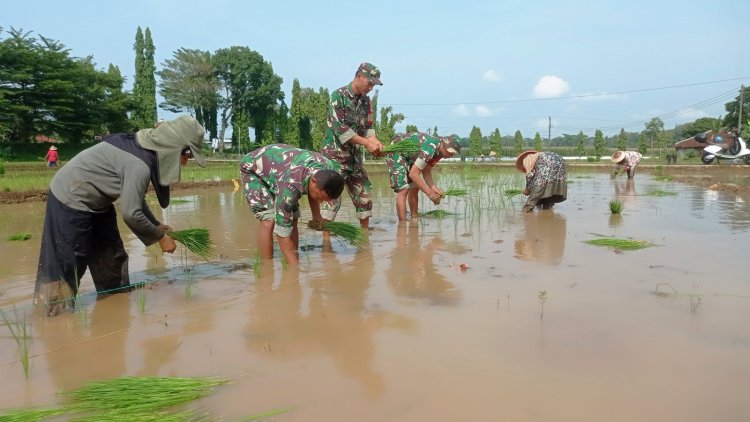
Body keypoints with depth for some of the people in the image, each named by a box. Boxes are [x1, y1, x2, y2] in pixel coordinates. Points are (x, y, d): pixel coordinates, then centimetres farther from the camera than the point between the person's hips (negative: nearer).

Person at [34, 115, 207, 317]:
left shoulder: (146, 150, -2)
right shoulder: (140, 164, -31)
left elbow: (134, 197, 10)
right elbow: (130, 213, -28)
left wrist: (156, 224, 10)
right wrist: (160, 237, -15)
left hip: (93, 201, 10)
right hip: (71, 199, -10)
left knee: (111, 257, 15)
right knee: (66, 264, -1)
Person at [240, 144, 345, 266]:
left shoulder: (329, 169, -26)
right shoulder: (289, 185, -44)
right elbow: (282, 232, -37)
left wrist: (316, 214, -8)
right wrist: (296, 267, -36)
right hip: (253, 168, -6)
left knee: (292, 221, -5)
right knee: (269, 221, -21)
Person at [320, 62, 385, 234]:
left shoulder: (366, 100, 11)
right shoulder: (339, 95, -11)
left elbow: (369, 127, 11)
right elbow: (339, 127, -19)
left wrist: (376, 142, -11)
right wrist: (367, 143, -21)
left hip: (355, 156, 7)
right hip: (335, 155, -7)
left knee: (364, 197, 9)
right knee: (333, 198, -8)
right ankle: (326, 239, -1)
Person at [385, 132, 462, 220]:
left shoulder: (439, 151, -4)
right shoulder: (430, 148, -33)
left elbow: (426, 172, 3)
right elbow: (413, 174, -34)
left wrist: (434, 188, -14)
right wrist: (430, 193, -29)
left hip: (408, 156, 9)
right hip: (396, 153, -9)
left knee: (414, 188, 8)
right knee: (403, 190, -17)